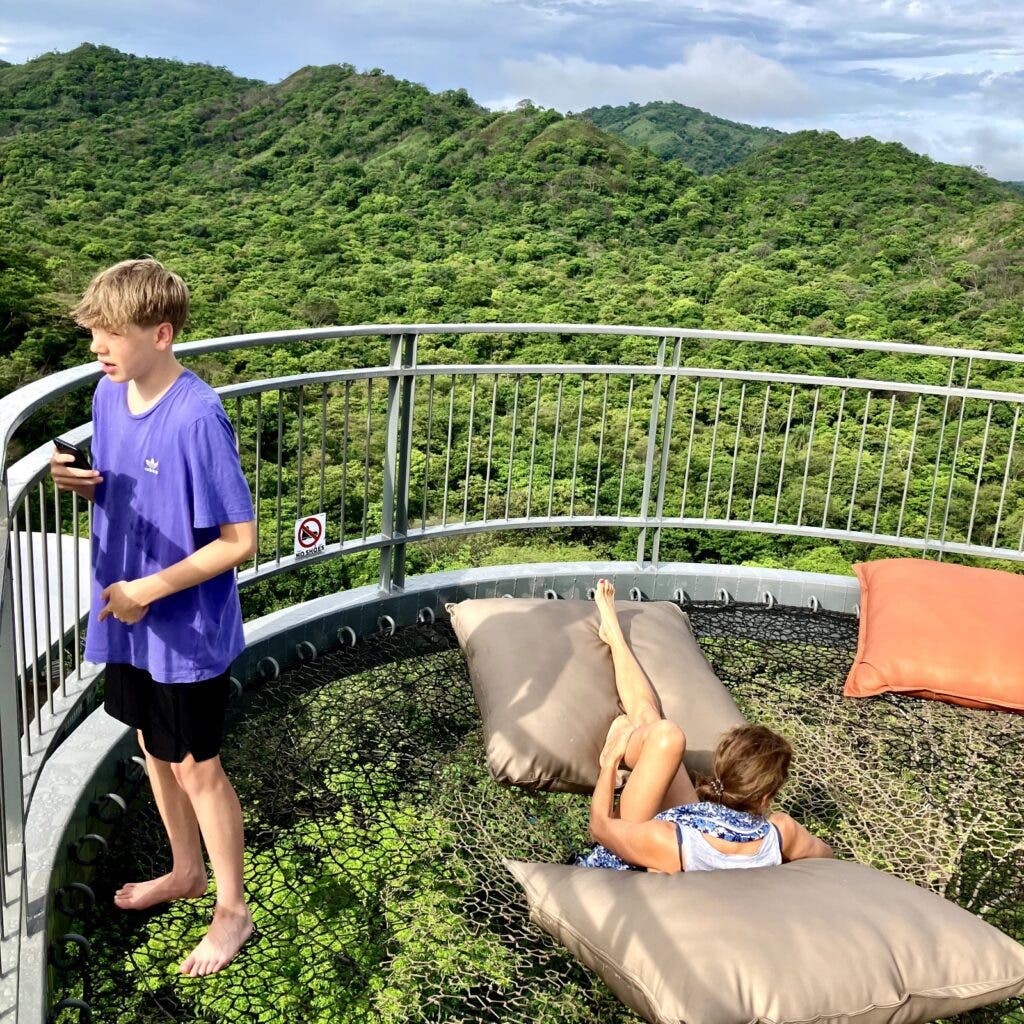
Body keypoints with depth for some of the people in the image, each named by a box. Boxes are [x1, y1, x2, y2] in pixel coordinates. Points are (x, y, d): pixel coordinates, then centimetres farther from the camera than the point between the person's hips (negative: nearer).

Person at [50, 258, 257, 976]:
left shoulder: (198, 418, -25)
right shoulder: (109, 395, -1)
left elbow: (240, 541, -23)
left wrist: (148, 590, -21)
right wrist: (83, 483, -10)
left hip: (187, 630, -7)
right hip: (128, 620, 7)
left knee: (197, 768, 8)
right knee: (156, 750, 22)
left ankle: (234, 909, 29)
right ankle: (187, 871, 46)